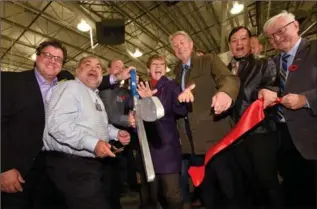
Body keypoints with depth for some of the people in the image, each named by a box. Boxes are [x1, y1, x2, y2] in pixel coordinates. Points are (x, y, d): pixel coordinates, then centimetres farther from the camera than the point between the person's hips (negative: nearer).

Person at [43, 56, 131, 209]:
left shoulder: (95, 96, 20)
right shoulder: (70, 87, -10)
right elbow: (57, 123, -24)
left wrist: (116, 133, 8)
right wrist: (92, 143, -27)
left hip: (97, 162, 10)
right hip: (72, 164, -9)